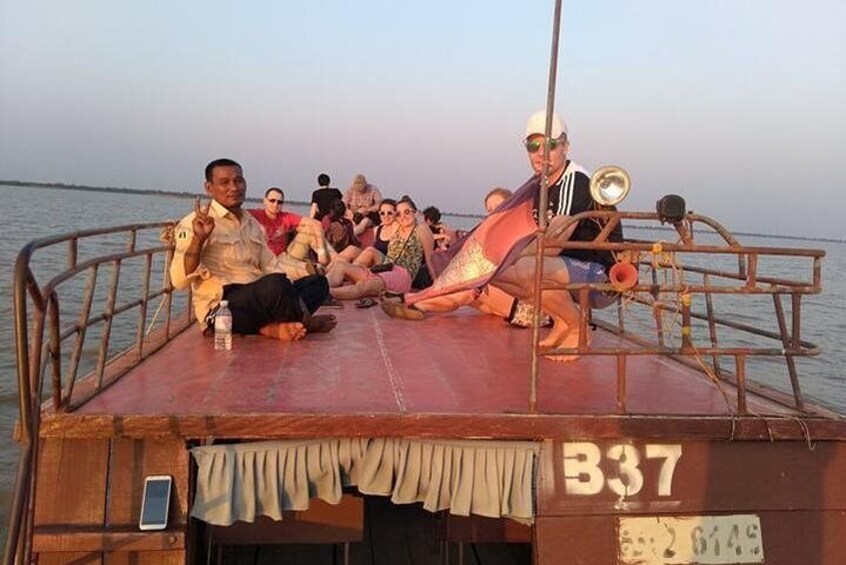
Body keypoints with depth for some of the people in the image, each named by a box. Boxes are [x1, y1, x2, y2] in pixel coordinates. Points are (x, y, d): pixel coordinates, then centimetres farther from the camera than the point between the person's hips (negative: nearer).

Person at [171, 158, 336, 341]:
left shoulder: (252, 224, 20)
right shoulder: (196, 223, -4)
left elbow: (271, 265, 21)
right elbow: (180, 280, -14)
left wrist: (288, 291, 1)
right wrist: (198, 239, -27)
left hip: (259, 298, 8)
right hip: (221, 307, -8)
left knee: (318, 282, 0)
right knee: (275, 284, -34)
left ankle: (272, 327, -21)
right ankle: (304, 324, -6)